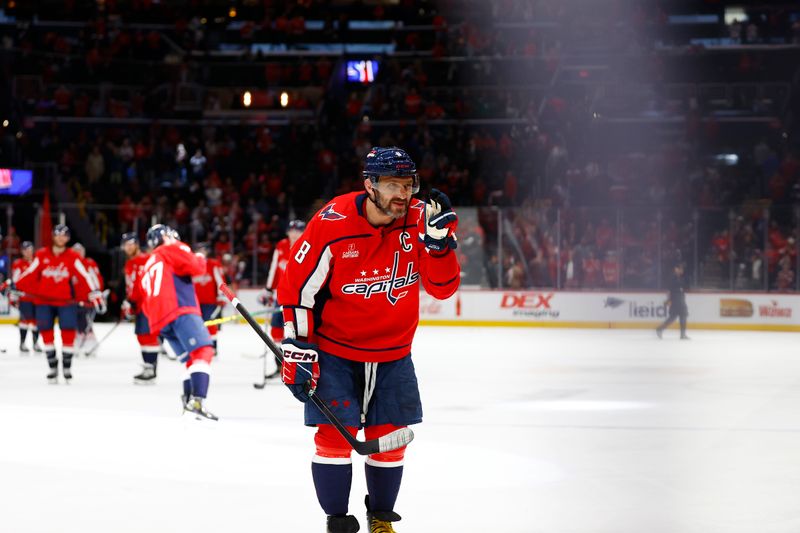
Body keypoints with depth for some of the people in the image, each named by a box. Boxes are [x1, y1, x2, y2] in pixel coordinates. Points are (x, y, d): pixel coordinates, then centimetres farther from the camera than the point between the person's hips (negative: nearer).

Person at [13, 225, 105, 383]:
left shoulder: (73, 257, -1)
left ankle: (67, 367, 9)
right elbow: (29, 273, 4)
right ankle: (52, 367, 14)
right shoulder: (42, 255, 3)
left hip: (66, 300, -1)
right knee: (46, 332, 3)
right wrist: (15, 288, -2)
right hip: (44, 300, 1)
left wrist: (95, 293, -18)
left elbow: (84, 276, -7)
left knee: (68, 332, -6)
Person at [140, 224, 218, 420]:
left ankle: (189, 400, 0)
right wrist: (200, 259, 17)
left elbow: (146, 306, 30)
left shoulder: (147, 269, 34)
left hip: (160, 321, 9)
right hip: (180, 311, -9)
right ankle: (197, 400, -38)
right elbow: (194, 267, -4)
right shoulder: (171, 250, 11)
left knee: (192, 358, 16)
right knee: (203, 351, -20)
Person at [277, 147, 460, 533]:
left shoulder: (418, 220, -11)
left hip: (392, 353, 3)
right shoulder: (332, 223, -20)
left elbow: (442, 287, -12)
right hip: (333, 350, -3)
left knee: (390, 437, 7)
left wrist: (438, 240, -28)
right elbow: (296, 285, -11)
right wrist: (297, 348, -11)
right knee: (335, 435, -7)